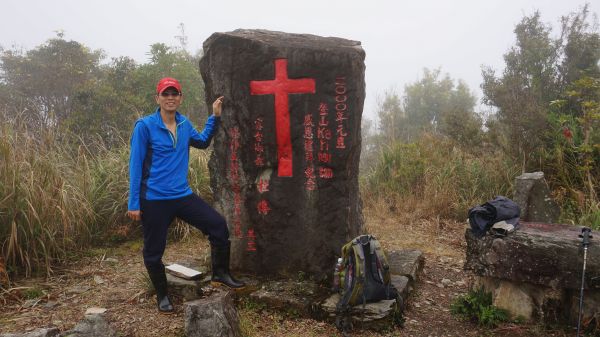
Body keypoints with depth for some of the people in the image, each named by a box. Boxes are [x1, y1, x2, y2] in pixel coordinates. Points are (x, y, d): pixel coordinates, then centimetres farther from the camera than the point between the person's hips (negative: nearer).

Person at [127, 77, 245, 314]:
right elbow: (135, 166, -9)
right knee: (154, 251, 7)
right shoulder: (144, 126, -10)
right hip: (154, 200, -4)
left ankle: (220, 274, 18)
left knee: (218, 226, -2)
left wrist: (215, 117, 13)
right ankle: (162, 296, 30)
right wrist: (134, 204, -10)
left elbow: (203, 142, 25)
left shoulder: (185, 124, 5)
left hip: (183, 195, 5)